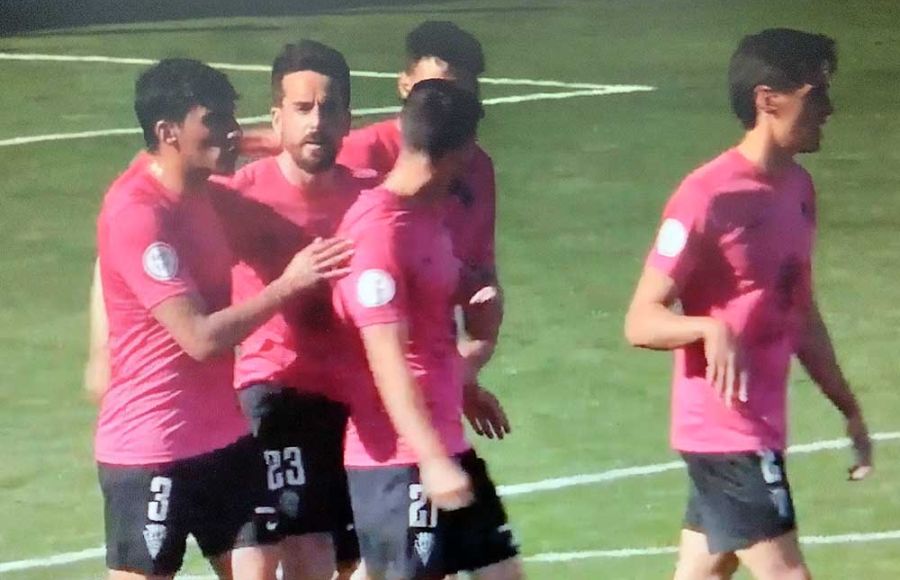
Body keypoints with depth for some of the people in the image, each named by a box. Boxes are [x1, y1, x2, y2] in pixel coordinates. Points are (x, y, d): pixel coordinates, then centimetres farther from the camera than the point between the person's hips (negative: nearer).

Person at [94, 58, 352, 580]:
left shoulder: (204, 193, 7)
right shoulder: (136, 216, -21)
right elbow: (201, 337, -25)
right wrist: (288, 284, -22)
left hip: (226, 437, 8)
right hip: (151, 451, -8)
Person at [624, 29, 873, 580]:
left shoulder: (798, 188, 10)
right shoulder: (709, 197, -16)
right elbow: (642, 321, -16)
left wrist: (849, 408, 23)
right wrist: (711, 328, -35)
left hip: (761, 427, 8)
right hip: (724, 430, -8)